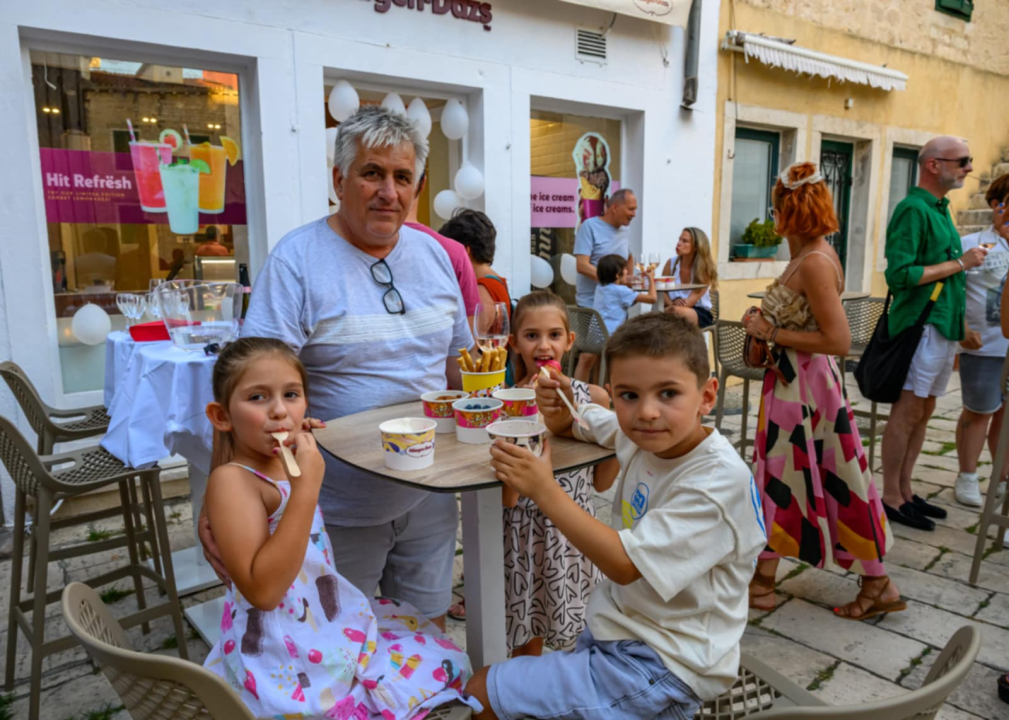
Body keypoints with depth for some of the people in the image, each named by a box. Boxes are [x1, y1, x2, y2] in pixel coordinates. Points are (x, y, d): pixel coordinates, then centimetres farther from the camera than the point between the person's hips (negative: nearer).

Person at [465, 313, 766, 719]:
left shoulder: (718, 479, -26)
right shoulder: (645, 435, -5)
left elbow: (625, 564, -27)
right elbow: (577, 424, 13)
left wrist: (544, 490, -27)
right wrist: (559, 411, -10)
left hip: (661, 665, -7)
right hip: (618, 628, 7)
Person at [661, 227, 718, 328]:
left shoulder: (705, 268, -7)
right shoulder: (671, 263, 2)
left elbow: (694, 298, -16)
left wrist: (674, 307, -30)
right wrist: (673, 302, -23)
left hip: (700, 313, -2)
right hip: (672, 309, 2)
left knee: (677, 311, -37)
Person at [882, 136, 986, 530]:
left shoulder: (939, 208, 16)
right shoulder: (913, 209, -13)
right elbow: (900, 275, -21)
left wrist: (960, 322, 14)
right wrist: (960, 263, -14)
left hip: (943, 327, 9)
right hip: (920, 326, -9)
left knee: (923, 412, 13)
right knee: (907, 413, -3)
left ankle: (905, 491, 23)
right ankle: (891, 499, 7)